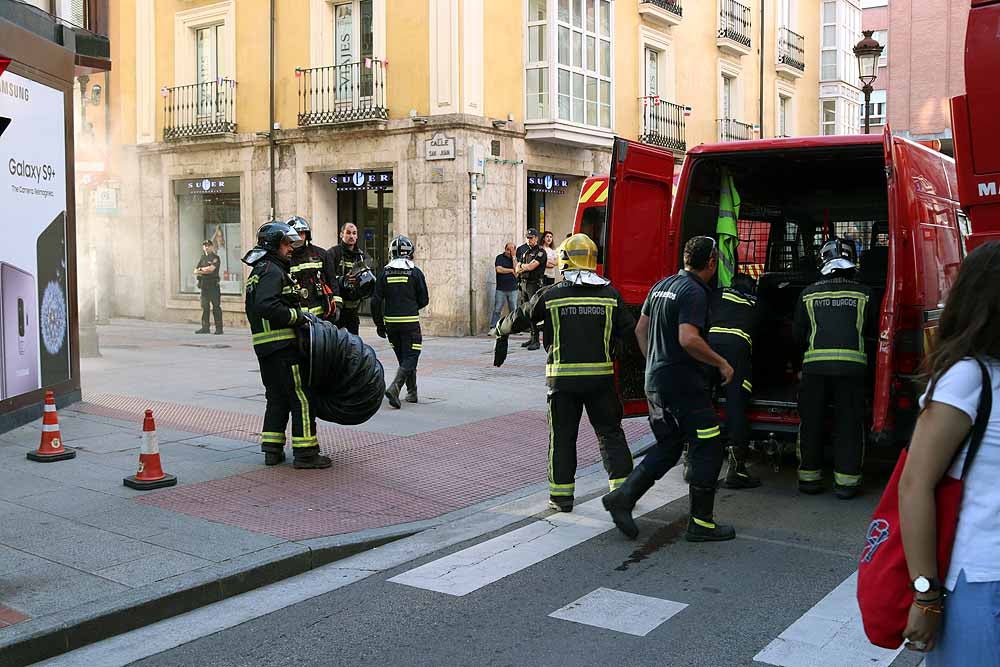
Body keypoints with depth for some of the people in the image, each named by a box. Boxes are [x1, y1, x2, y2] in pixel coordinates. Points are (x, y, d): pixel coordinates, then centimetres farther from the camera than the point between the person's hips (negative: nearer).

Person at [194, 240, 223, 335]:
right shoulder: (202, 258, 18)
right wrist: (205, 271, -7)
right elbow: (195, 271, 11)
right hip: (204, 285, 6)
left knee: (216, 307, -6)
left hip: (213, 285, -6)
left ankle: (219, 328, -4)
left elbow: (211, 268, -18)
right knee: (204, 307, 7)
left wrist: (201, 269, -4)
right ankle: (205, 327, 11)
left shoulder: (215, 258, -2)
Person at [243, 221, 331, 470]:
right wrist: (297, 315, -18)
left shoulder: (259, 271, 21)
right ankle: (305, 452, -3)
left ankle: (272, 449, 18)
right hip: (282, 346, -10)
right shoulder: (272, 271, -13)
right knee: (301, 397, -5)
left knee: (277, 398, 16)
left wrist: (299, 314, 14)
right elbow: (266, 307, -27)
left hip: (265, 346, 10)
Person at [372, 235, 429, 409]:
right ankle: (394, 388, -23)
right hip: (410, 322, -4)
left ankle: (412, 392, 23)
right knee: (410, 358, -3)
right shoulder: (415, 272, -6)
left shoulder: (385, 273, 2)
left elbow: (376, 301, 0)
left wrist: (379, 324, 8)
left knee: (403, 357, 17)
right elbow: (424, 300, 0)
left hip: (390, 322, 4)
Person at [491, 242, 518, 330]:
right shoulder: (500, 257, 4)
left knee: (514, 310, 3)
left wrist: (513, 257, -7)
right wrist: (511, 270, -3)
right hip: (501, 289, -2)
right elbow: (499, 269, -10)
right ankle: (493, 328, -1)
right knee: (497, 310, -4)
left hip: (513, 289, 2)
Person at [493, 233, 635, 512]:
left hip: (563, 378, -1)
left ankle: (562, 496, 13)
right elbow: (630, 331, 2)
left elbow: (519, 319, 7)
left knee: (562, 436, 10)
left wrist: (499, 330, 27)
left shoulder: (550, 295, -3)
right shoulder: (610, 294, 0)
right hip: (600, 375, 1)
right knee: (610, 433, 12)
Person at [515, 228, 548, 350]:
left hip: (534, 284, -7)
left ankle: (536, 340, -10)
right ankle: (532, 338, 15)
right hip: (522, 284, 7)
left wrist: (522, 266, 3)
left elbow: (531, 266, -15)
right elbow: (516, 270, 15)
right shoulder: (523, 251, 19)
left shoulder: (540, 252, -4)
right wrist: (525, 267, -4)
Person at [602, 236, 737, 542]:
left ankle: (623, 496, 8)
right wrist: (722, 363, -16)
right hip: (684, 385, -9)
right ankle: (701, 523, 7)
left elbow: (641, 329, 18)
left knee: (668, 446, 18)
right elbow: (688, 339, -27)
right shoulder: (694, 292, -16)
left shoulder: (662, 285, 12)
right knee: (708, 449, 2)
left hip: (655, 381, 9)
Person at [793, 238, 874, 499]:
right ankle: (846, 482, 8)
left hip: (815, 364, 1)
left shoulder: (809, 294, 7)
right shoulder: (863, 293, 4)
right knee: (849, 424, 6)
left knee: (811, 423, 11)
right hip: (852, 364, -1)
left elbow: (799, 335, 12)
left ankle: (809, 477, 17)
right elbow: (871, 329, 15)